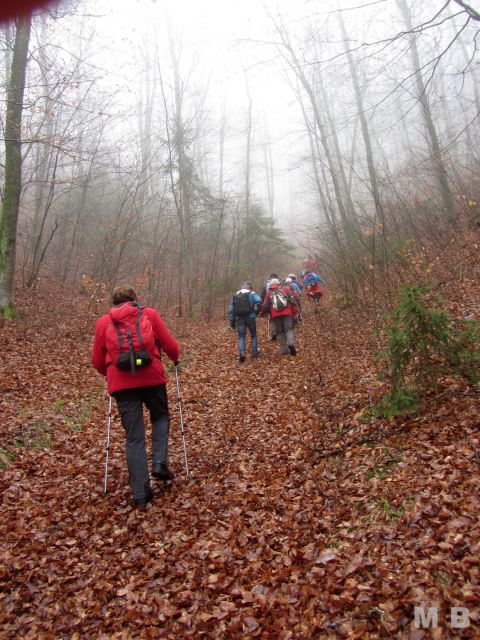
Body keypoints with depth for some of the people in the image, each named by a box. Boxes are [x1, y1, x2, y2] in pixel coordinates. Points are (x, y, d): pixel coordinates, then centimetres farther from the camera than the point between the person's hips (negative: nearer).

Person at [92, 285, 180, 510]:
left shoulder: (103, 322, 11)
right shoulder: (149, 313, 8)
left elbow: (98, 362, 12)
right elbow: (170, 345, 5)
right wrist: (175, 358, 27)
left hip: (121, 383, 1)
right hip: (152, 377, -1)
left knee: (134, 437, 9)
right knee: (160, 417, 26)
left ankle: (140, 494, 9)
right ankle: (159, 463, 8)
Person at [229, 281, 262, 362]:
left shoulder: (234, 296, 16)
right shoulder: (251, 294, 4)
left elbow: (231, 310, 13)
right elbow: (258, 300, -16)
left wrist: (232, 321, 15)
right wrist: (257, 310, -1)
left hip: (239, 319, 2)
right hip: (250, 317, -2)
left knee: (241, 337, 3)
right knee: (253, 335, 15)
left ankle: (241, 353, -17)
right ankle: (254, 352, 18)